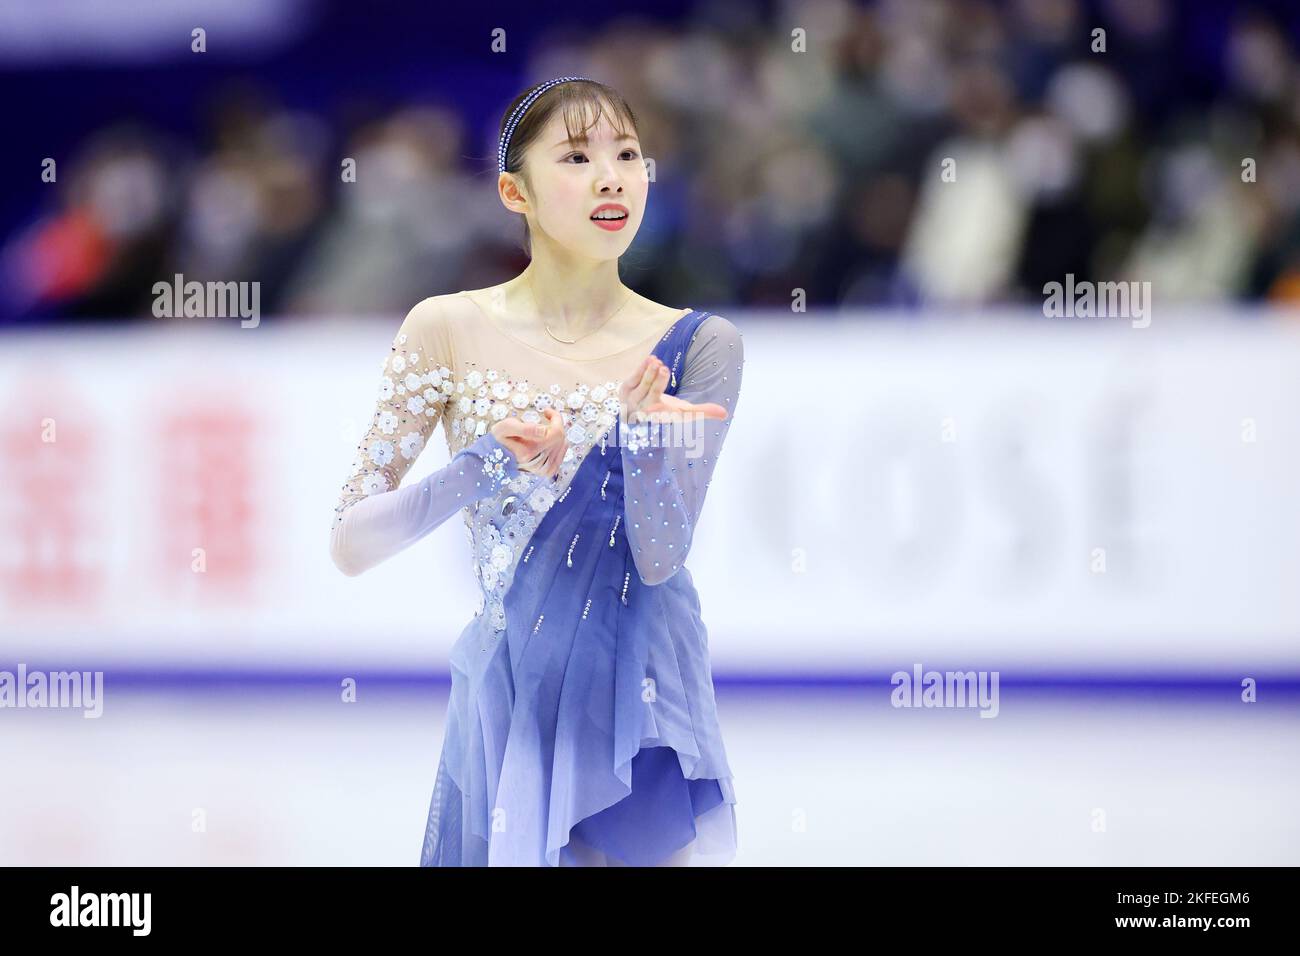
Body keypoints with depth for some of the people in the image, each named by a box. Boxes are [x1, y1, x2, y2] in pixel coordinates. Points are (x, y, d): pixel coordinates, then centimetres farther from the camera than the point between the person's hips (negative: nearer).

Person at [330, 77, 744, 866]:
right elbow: (350, 545, -7)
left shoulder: (698, 345, -3)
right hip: (508, 703, -1)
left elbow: (661, 557, -10)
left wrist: (642, 428, -28)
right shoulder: (451, 331, -5)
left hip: (644, 706, 1)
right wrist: (489, 465, -22)